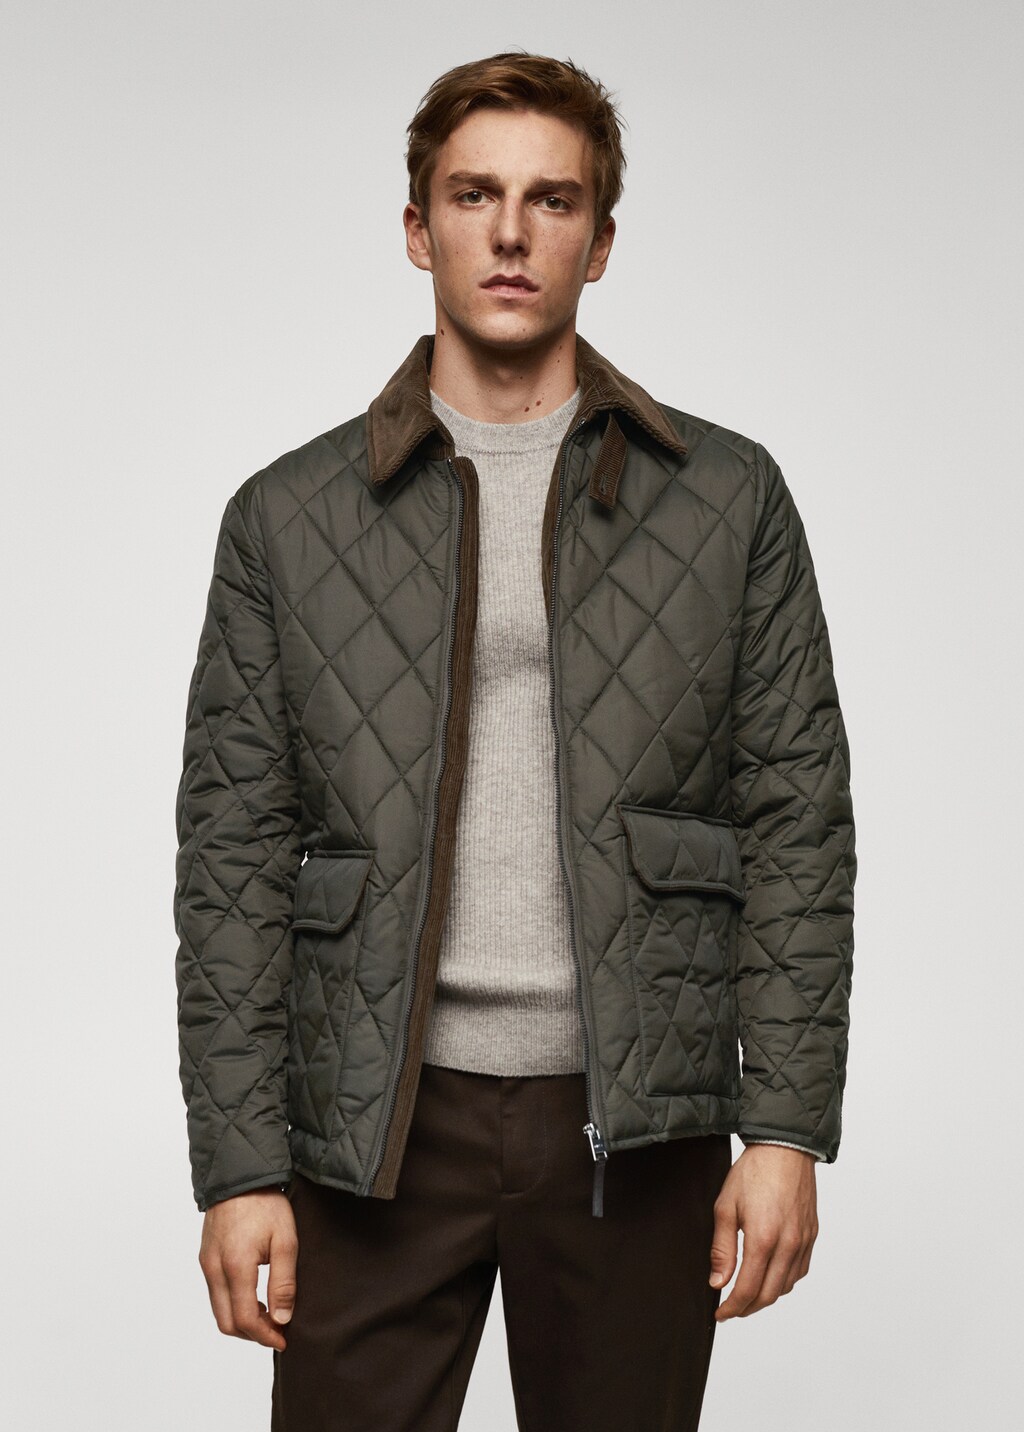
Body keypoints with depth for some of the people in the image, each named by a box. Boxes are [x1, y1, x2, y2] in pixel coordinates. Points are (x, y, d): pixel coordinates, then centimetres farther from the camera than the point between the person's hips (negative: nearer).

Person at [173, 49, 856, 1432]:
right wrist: (239, 1164, -3)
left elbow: (797, 823, 3)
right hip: (380, 1119, 0)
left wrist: (788, 1126, -4)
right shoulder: (288, 516, 5)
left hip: (638, 1120, 0)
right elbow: (234, 858, 3)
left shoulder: (729, 496, 5)